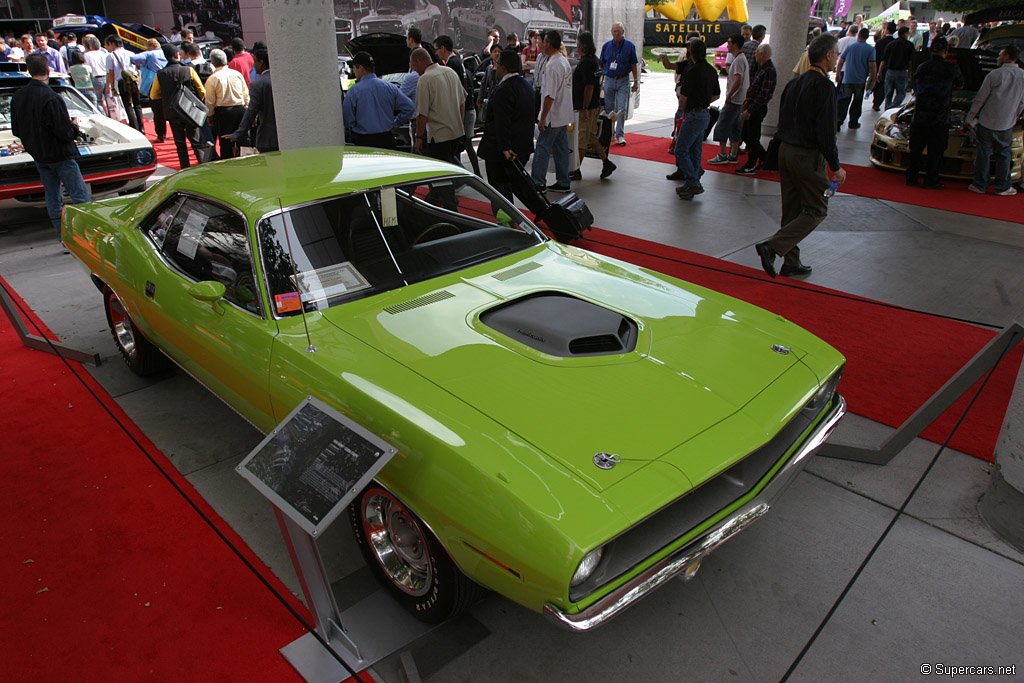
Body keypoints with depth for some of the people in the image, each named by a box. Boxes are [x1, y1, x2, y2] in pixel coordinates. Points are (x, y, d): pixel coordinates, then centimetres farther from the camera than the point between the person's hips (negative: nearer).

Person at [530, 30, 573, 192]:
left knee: (542, 148, -2)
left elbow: (550, 95, -23)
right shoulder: (565, 61, 12)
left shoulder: (552, 65, -18)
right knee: (561, 149, 12)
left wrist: (543, 118, -20)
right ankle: (563, 182, 16)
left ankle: (537, 182, 2)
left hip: (552, 117, -9)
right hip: (564, 115, 9)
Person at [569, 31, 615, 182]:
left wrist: (584, 109, -24)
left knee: (581, 140, -2)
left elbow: (589, 86, -24)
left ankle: (576, 171, 5)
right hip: (594, 105, 10)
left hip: (586, 107, -10)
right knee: (591, 137, 16)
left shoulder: (586, 62, -18)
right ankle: (606, 162, 18)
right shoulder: (594, 59, 13)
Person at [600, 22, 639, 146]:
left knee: (621, 108, -8)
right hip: (609, 80, 2)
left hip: (623, 81, -2)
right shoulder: (606, 46, 5)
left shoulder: (630, 46, 0)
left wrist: (636, 81, 2)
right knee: (608, 108, 9)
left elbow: (633, 65, 4)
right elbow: (602, 64, 11)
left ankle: (620, 135, -5)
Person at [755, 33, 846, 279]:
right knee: (817, 210, 2)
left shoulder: (794, 83, 9)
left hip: (785, 150, 8)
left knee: (792, 209, 14)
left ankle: (791, 262, 20)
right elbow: (826, 132, -18)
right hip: (808, 156, -8)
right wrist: (836, 167, -9)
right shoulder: (824, 86, -15)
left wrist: (786, 147, 20)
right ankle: (772, 245, -12)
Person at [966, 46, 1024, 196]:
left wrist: (970, 117, 4)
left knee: (983, 153, 7)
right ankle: (1003, 187, 15)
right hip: (1006, 124, 3)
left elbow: (980, 99, -6)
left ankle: (980, 185, 13)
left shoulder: (995, 74, -8)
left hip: (987, 122, -3)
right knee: (1003, 155, 11)